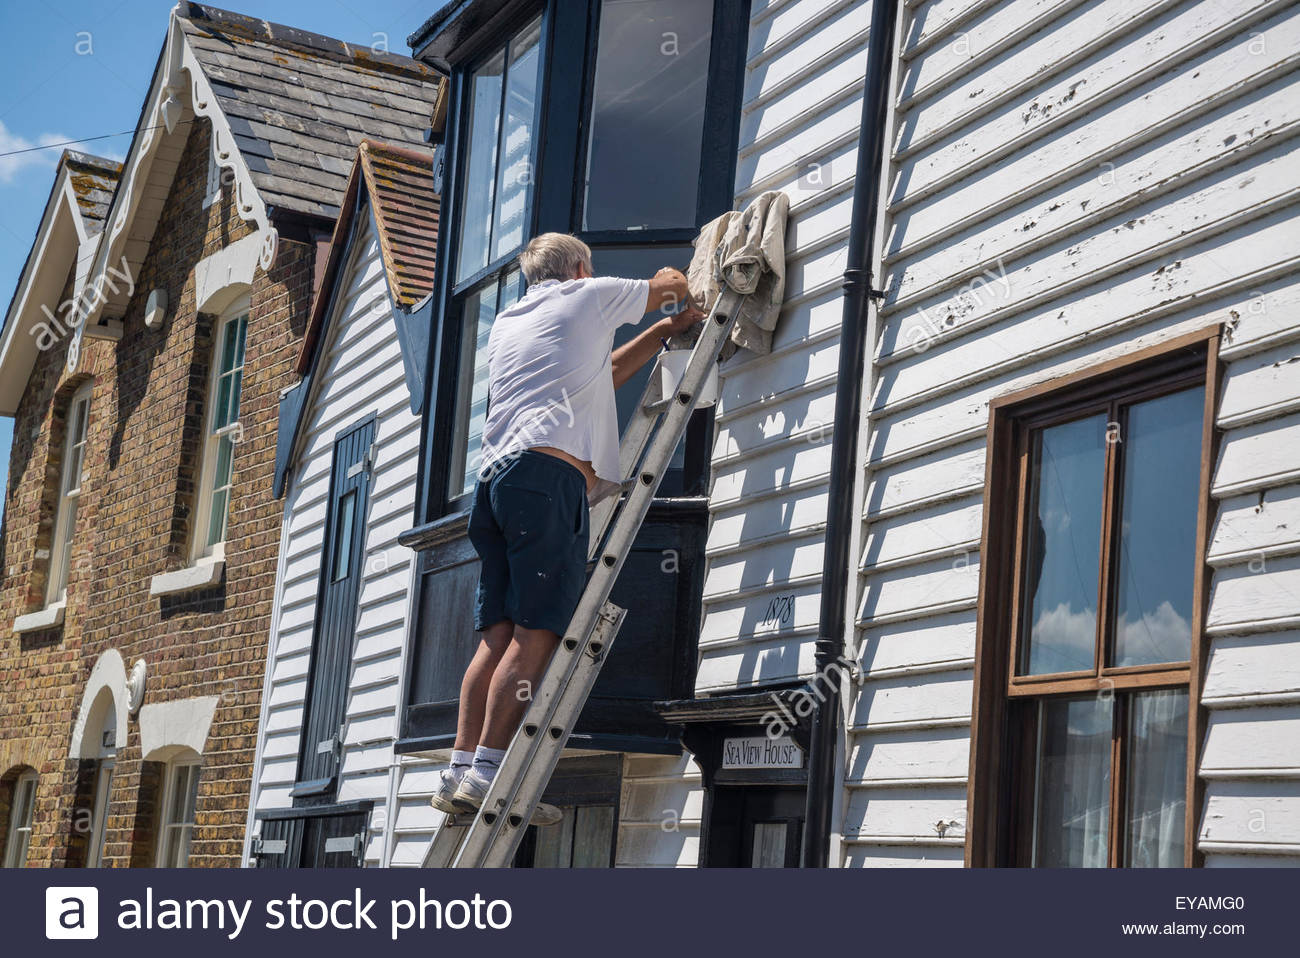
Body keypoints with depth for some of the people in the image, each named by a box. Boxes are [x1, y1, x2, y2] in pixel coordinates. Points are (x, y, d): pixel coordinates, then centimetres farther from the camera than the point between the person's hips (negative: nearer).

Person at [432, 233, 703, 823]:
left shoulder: (506, 325, 31)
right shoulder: (590, 296, 13)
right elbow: (669, 286, 29)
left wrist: (663, 331, 44)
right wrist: (676, 303, 52)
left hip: (495, 476, 7)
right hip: (550, 474, -7)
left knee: (499, 632, 2)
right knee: (538, 630, -12)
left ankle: (461, 769, -5)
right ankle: (488, 771, -20)